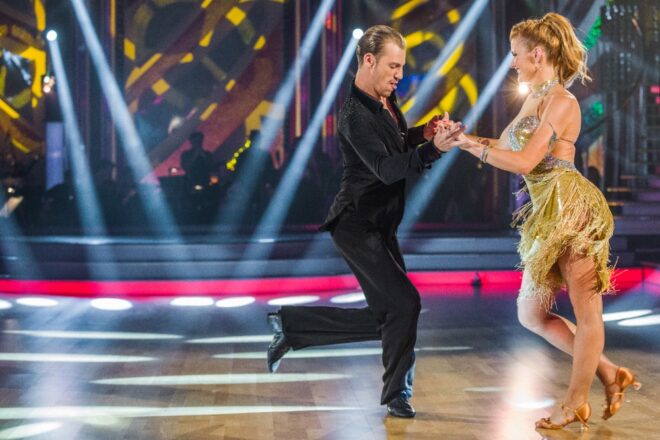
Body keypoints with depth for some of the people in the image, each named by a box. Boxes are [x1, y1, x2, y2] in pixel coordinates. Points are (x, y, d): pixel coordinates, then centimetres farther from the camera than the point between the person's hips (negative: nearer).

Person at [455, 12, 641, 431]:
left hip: (572, 210, -10)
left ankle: (576, 403, 12)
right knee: (530, 314, 12)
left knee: (586, 312, 2)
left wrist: (470, 143, -12)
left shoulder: (561, 101, -11)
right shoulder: (534, 98, 15)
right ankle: (609, 374, 21)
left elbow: (524, 162, -17)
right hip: (548, 216, 10)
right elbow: (503, 146, 20)